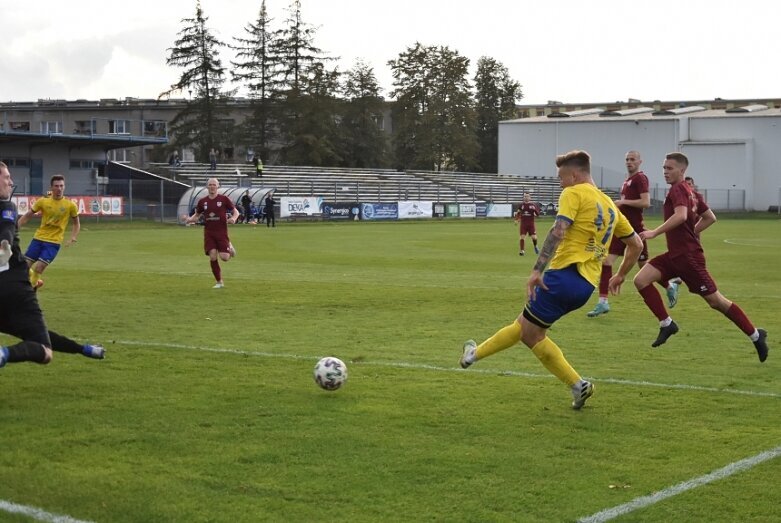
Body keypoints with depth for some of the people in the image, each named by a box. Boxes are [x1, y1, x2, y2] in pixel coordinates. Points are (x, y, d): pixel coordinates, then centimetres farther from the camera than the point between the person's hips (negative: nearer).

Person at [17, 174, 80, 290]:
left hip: (54, 242, -2)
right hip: (38, 238, 2)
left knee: (38, 268, -16)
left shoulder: (70, 205, -6)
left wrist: (73, 238, -4)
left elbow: (76, 223, 9)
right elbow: (27, 216, 7)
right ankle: (34, 282, 33)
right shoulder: (43, 201, -3)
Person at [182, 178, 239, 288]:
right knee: (212, 256, -9)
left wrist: (233, 218, -19)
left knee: (224, 257, -11)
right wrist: (189, 219, -6)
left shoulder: (224, 199, -2)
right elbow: (197, 215, 15)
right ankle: (219, 282, 7)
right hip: (208, 232, 2)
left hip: (221, 232, -2)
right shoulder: (202, 201, 6)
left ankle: (230, 247, 27)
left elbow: (236, 211, 4)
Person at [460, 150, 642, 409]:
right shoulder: (609, 205, 20)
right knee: (525, 323, 18)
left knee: (531, 333, 2)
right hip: (587, 285, 9)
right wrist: (620, 276, 38)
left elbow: (558, 231, -18)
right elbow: (636, 244, 26)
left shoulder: (574, 194, -2)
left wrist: (537, 270, -23)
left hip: (566, 273, -9)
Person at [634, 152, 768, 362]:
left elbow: (680, 216, -31)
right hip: (675, 254, 9)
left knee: (715, 300, -3)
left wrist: (655, 233, -30)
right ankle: (666, 324, 0)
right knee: (641, 280, -4)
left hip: (687, 256, -9)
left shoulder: (677, 189, -12)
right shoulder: (689, 191, 16)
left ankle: (755, 335, 9)